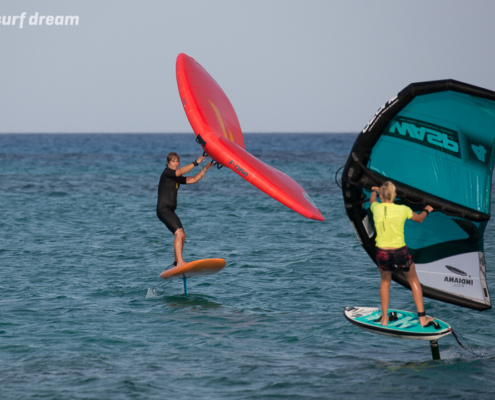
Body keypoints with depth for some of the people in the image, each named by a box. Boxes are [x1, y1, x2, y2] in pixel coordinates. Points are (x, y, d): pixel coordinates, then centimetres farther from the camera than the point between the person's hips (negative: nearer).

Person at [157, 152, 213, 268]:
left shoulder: (177, 177, 17)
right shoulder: (166, 173, -8)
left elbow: (193, 179, 14)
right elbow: (181, 171, -23)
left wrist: (205, 169, 5)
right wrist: (196, 162, -25)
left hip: (170, 211, 10)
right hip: (163, 209, -10)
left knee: (182, 236, 16)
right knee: (179, 233, -23)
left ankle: (177, 262, 27)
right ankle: (180, 262, -32)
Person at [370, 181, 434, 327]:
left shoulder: (376, 208, -4)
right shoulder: (403, 210, -7)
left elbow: (372, 200, 23)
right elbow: (419, 219, 13)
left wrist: (374, 191, 46)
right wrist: (426, 210, 35)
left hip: (382, 253, 1)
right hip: (400, 252, -1)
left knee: (385, 281, 27)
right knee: (414, 281, 20)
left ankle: (384, 318, 29)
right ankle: (422, 317, 19)